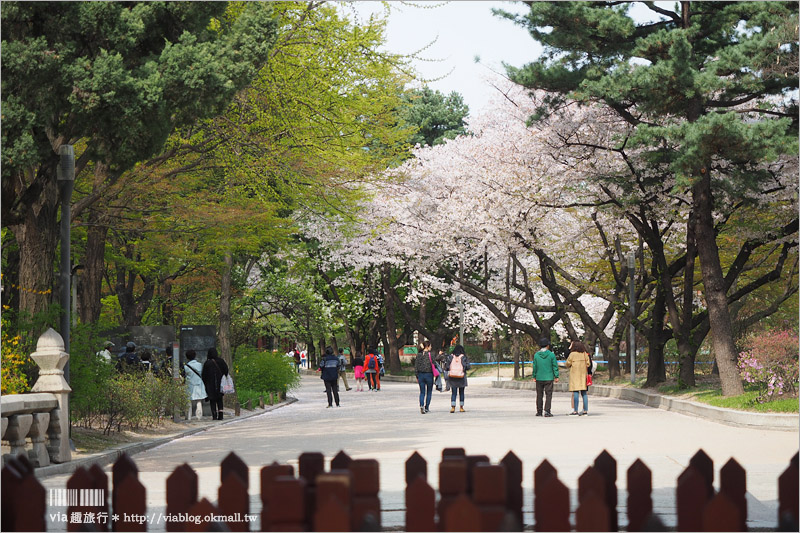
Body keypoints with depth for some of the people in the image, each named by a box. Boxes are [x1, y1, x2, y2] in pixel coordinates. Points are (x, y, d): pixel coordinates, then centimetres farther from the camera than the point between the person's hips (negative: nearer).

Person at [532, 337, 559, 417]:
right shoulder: (551, 355, -6)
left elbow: (534, 367, 3)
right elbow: (555, 366, -4)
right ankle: (547, 411, -9)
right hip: (549, 378, -2)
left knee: (539, 395, 10)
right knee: (548, 395, 0)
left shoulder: (536, 355, -2)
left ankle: (539, 412, 13)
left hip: (539, 378, 2)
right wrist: (556, 377, 4)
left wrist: (534, 377, 11)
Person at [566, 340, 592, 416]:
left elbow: (567, 364, -2)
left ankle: (575, 410, -9)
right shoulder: (585, 354, 4)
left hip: (575, 375, -4)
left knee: (575, 392, -6)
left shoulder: (572, 354, -7)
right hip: (583, 375, 4)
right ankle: (585, 410, 8)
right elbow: (588, 364, 7)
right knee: (584, 392, 8)